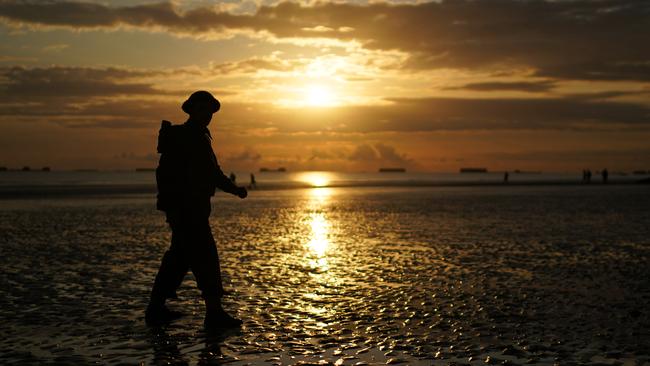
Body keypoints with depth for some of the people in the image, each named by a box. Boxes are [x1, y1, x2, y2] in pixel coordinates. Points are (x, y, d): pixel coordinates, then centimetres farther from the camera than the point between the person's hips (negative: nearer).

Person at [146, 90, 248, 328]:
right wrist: (172, 208, -23)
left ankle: (156, 309, 21)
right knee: (205, 257, -11)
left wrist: (234, 189, 13)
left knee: (179, 257, 13)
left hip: (195, 208, 10)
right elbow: (165, 174, -18)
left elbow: (212, 173, 24)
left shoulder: (200, 137, 18)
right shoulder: (180, 137, -12)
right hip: (184, 208, -10)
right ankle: (214, 313, -10)